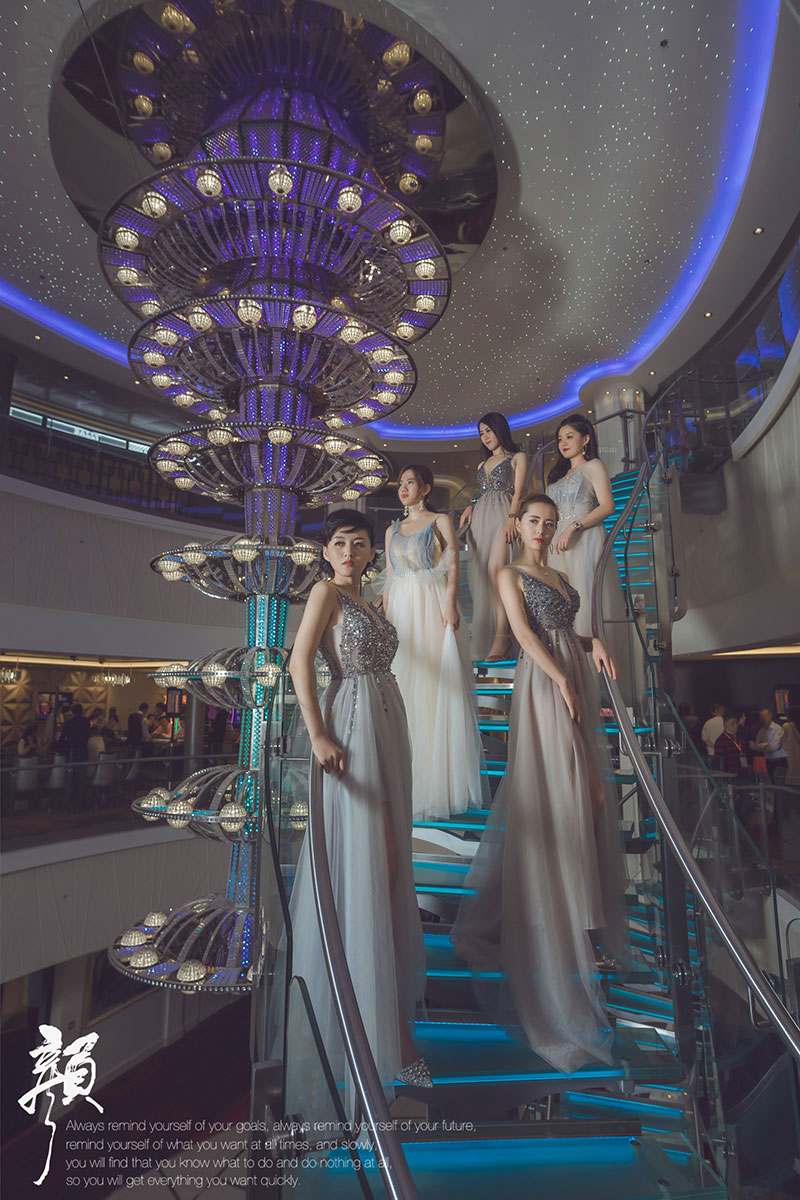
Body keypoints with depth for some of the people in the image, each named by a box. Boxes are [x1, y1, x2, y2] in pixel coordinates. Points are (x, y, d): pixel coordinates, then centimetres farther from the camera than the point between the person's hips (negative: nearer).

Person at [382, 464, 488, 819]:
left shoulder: (440, 521, 7)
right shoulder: (392, 531, 20)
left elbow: (453, 567, -4)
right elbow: (388, 579, 17)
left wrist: (450, 604, -18)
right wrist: (384, 618, 9)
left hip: (432, 607, -4)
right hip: (400, 611, 4)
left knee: (439, 687, -5)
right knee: (405, 690, 2)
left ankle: (444, 780, 5)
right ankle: (413, 781, 11)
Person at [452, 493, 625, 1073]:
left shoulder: (560, 574, 20)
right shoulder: (511, 574, -1)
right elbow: (525, 633, -12)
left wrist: (594, 642, 0)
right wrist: (562, 682, -19)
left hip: (574, 676, 7)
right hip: (543, 679, -7)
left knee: (586, 783, 9)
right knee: (552, 788, -5)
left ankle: (579, 895, 23)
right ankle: (555, 923, 7)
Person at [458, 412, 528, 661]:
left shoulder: (517, 458, 12)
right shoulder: (483, 465, 28)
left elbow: (518, 490, -1)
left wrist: (511, 517, -17)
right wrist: (469, 507, 3)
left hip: (503, 514, -6)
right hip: (481, 519, 6)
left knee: (495, 568, -25)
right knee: (482, 575, -5)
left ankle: (501, 634, -29)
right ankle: (484, 638, -5)